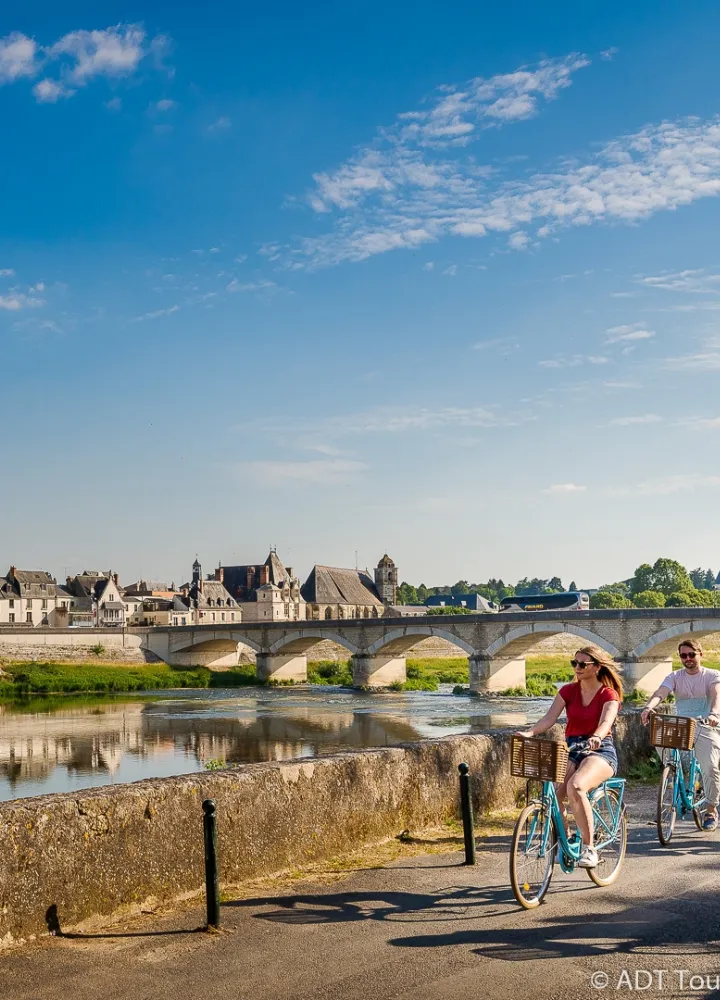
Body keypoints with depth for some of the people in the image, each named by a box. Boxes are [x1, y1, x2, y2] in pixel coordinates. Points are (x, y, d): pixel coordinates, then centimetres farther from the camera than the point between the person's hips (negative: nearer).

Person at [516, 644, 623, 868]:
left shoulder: (608, 694, -2)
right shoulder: (568, 691, 9)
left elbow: (606, 721, -22)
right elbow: (549, 717, -5)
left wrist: (596, 737, -45)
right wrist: (529, 732, -25)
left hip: (600, 751, -4)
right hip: (571, 749, 4)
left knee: (575, 786, -36)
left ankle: (589, 848, -25)